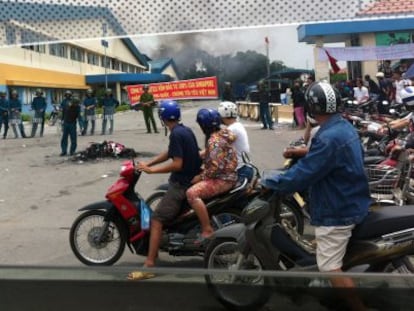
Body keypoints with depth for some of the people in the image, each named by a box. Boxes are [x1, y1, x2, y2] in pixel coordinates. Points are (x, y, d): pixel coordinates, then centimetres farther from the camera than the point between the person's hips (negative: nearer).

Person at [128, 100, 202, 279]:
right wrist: (147, 163, 7)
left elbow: (177, 164, -23)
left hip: (181, 184, -10)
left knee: (156, 220, -12)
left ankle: (149, 266, -12)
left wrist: (151, 170, -16)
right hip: (190, 179, 10)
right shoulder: (185, 130, 11)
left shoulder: (176, 134, -19)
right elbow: (169, 153, 15)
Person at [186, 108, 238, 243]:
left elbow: (216, 167, -28)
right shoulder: (222, 133, 10)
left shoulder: (214, 141, -21)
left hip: (223, 179, -11)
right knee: (191, 180, 24)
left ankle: (207, 230, -22)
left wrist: (201, 177, -17)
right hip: (226, 174, 11)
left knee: (192, 193, -27)